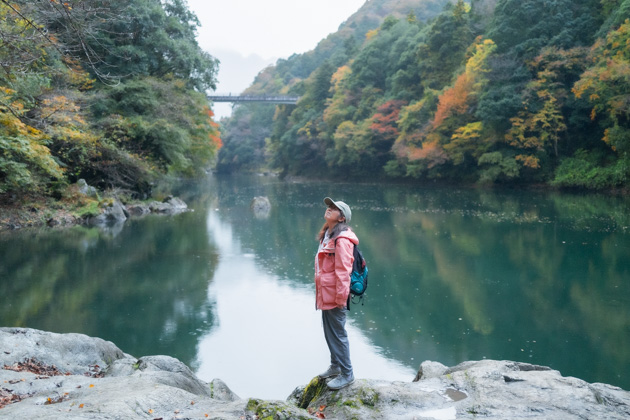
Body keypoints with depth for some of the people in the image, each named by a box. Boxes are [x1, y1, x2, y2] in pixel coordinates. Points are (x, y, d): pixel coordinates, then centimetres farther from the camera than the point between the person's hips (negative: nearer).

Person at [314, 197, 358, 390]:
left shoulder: (342, 240, -19)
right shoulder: (328, 236, 12)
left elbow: (342, 271, -22)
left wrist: (341, 297, -21)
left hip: (335, 296, -10)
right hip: (325, 294, 10)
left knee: (338, 334, -1)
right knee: (329, 332, 21)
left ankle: (347, 374, 11)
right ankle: (335, 366, 37)